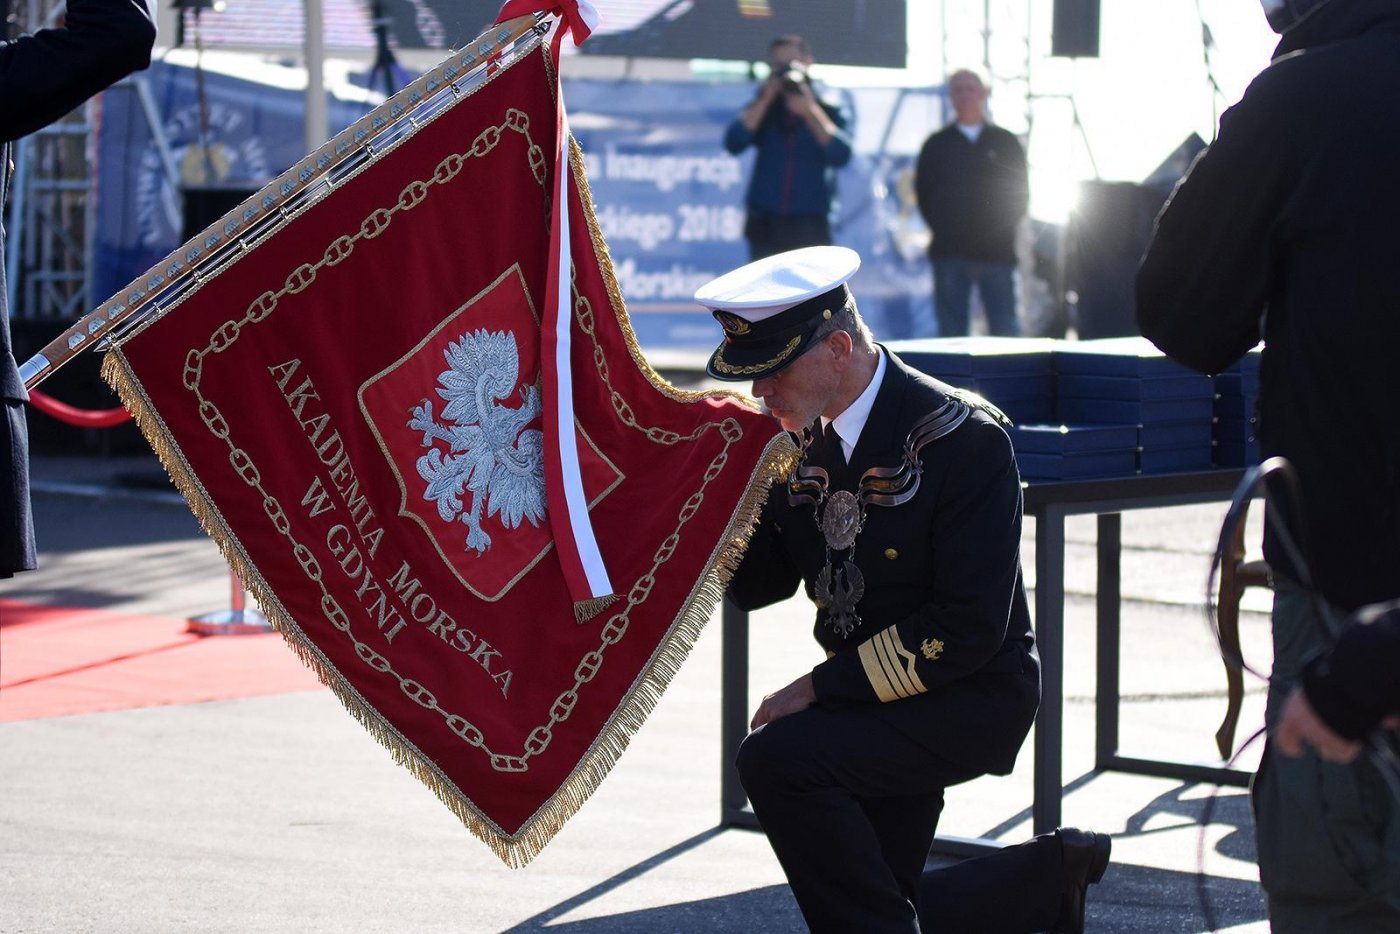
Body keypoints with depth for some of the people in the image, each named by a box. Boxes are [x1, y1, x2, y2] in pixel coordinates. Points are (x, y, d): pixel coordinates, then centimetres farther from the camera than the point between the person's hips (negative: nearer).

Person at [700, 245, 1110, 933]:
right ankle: (1049, 877, 30)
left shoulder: (961, 437, -21)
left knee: (777, 758, -29)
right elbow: (758, 586, 5)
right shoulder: (803, 439, 1)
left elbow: (971, 626, -25)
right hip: (874, 700, 8)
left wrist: (820, 687, -25)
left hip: (972, 697, -8)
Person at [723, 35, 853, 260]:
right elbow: (734, 143, -6)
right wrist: (766, 99, -8)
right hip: (765, 224, 2)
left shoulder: (830, 112, 7)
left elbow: (841, 154, -10)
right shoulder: (762, 109, 11)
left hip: (810, 227, -2)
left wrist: (810, 111, -13)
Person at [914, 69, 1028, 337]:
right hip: (949, 253, 0)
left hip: (997, 252, 0)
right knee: (951, 332, -1)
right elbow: (923, 193, 9)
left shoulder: (1006, 143, 11)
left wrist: (1005, 230, 1)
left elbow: (1021, 192, 10)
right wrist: (941, 229, 0)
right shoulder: (937, 145, 11)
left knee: (1005, 332, -2)